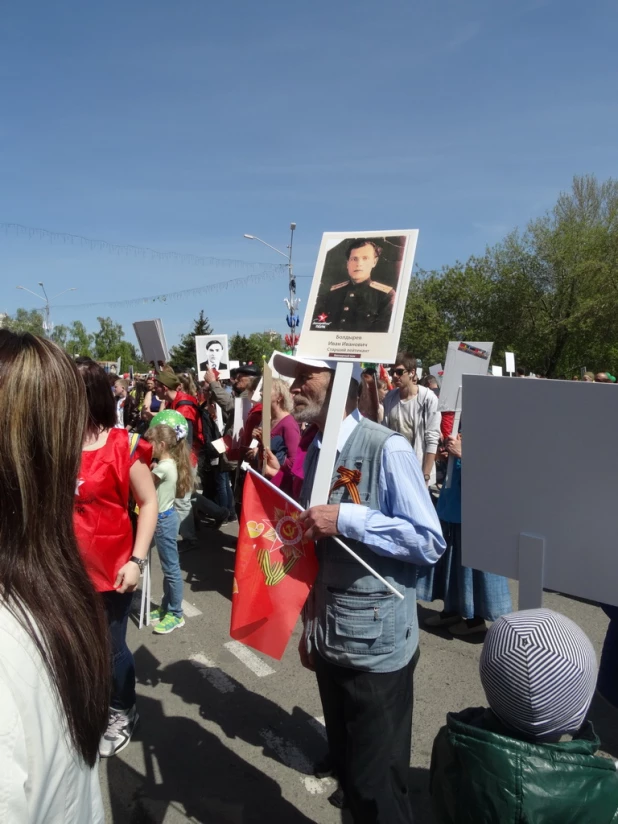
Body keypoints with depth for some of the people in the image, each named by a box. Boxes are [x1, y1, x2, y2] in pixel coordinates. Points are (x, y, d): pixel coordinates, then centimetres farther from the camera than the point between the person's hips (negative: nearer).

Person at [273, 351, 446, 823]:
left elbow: (430, 542, -20)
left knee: (377, 782, 10)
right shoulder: (315, 451, 4)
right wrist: (310, 624, 16)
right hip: (329, 638, 7)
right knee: (347, 767, 24)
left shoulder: (387, 448, -19)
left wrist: (347, 518, -25)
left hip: (377, 642, -7)